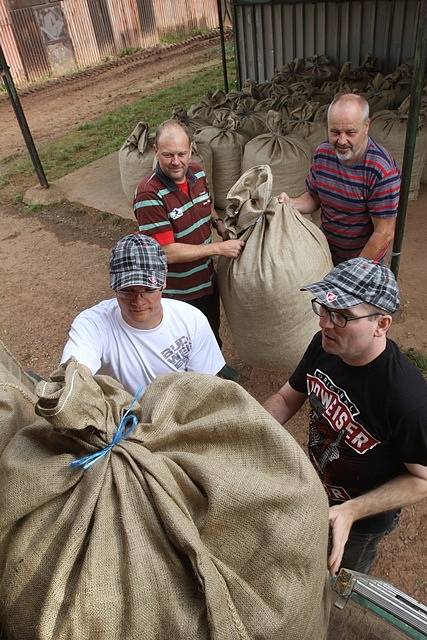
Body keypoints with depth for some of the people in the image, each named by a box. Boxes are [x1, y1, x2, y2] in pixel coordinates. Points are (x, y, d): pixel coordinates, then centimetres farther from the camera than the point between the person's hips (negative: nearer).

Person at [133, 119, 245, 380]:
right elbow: (168, 251, -29)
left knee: (213, 330, 30)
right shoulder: (149, 195, -29)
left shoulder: (197, 173, -7)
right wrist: (219, 248, -28)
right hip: (178, 291, -7)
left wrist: (220, 223, -8)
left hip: (207, 278, 7)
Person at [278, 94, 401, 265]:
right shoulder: (322, 153, -10)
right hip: (326, 252, 5)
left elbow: (384, 234, -23)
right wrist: (292, 203, -16)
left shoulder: (382, 171, -27)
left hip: (365, 258, -5)